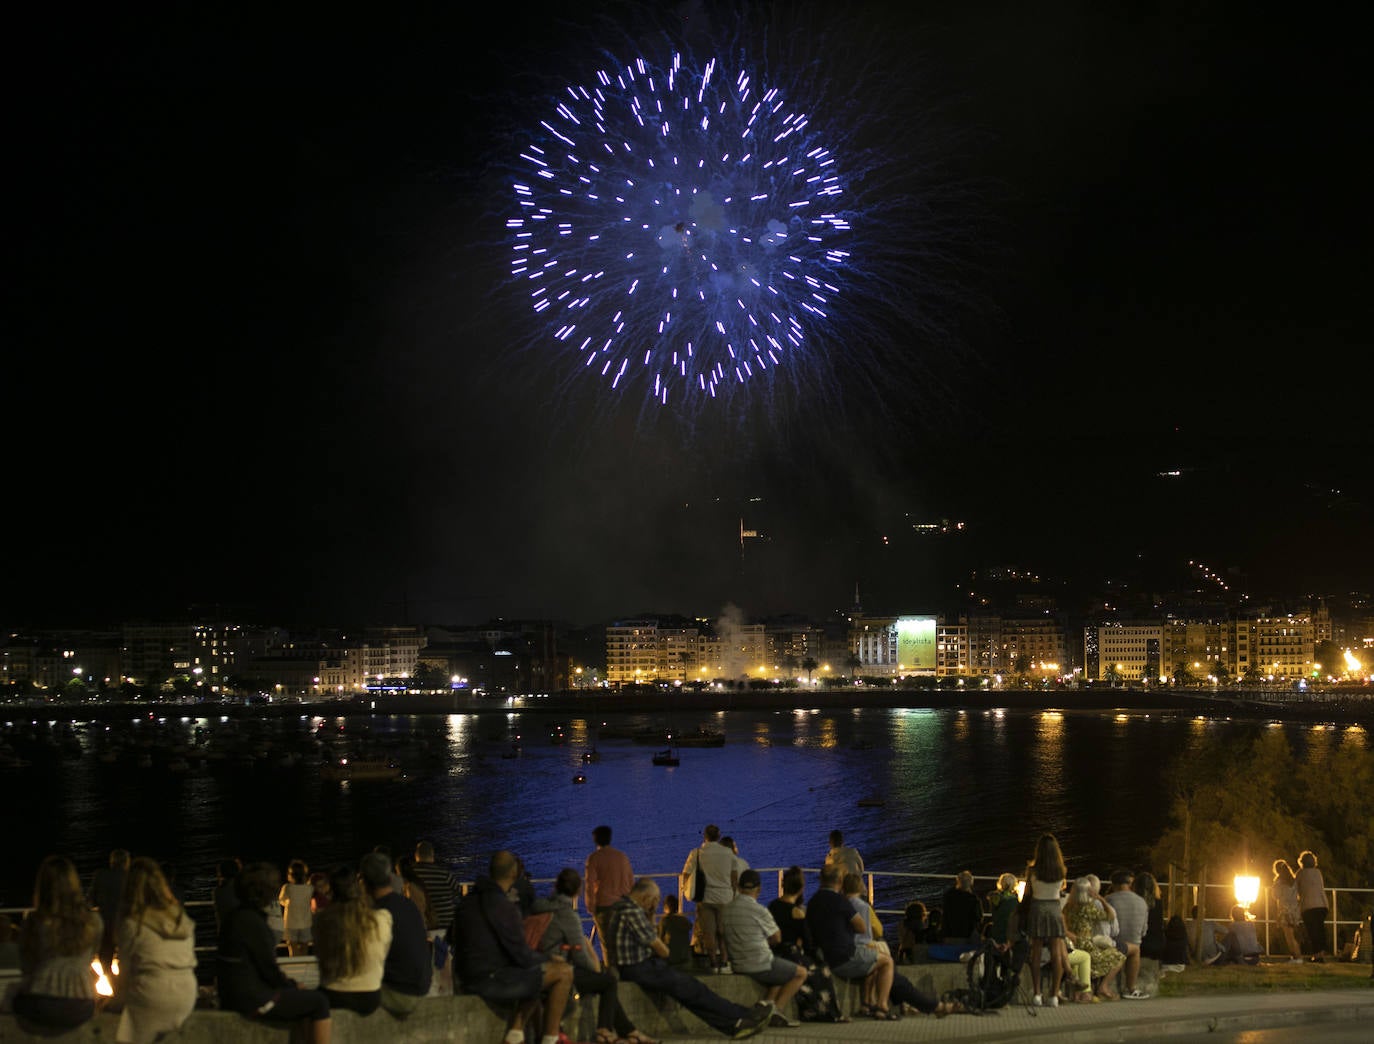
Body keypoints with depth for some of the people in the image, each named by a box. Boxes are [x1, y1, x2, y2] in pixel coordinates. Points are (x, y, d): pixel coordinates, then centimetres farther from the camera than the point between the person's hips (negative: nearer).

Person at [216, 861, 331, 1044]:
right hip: (252, 1000, -11)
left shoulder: (238, 916, 12)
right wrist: (292, 986, 1)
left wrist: (287, 982, 13)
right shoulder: (253, 923, -19)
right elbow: (269, 968, -16)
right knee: (319, 1002, -8)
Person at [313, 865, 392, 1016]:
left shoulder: (322, 921, -14)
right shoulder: (382, 920, -14)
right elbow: (383, 958, 2)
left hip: (333, 1000, 0)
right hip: (369, 1000, 0)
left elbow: (320, 959, 2)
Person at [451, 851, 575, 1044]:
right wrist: (550, 959, 5)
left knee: (537, 976, 26)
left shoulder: (467, 900, 9)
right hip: (491, 980, -9)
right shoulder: (503, 907, -19)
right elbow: (523, 956, -17)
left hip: (467, 979, 9)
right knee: (563, 972, -5)